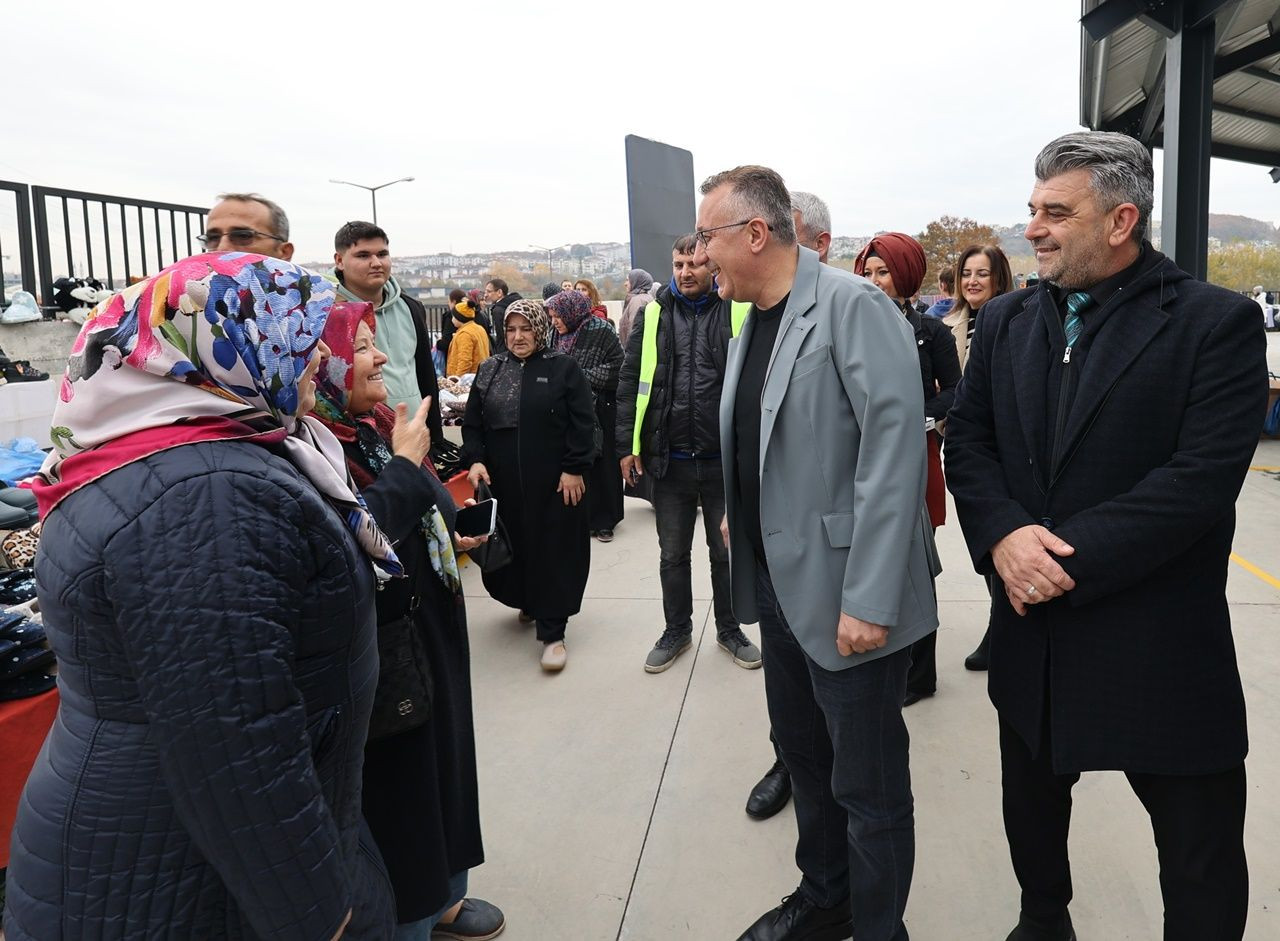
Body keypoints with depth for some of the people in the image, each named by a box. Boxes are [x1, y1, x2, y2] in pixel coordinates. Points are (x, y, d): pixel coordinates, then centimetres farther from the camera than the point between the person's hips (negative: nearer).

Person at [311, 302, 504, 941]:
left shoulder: (376, 427, 7)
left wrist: (452, 537, 4)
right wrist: (406, 466, -23)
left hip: (431, 631, 9)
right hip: (383, 654, -9)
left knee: (441, 759, 22)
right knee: (395, 786, 8)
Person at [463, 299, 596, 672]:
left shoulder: (563, 368, -1)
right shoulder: (489, 371, 9)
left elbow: (582, 423, -4)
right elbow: (472, 422, 11)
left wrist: (574, 469, -10)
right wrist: (475, 460, -5)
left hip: (553, 483, -3)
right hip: (503, 483, 4)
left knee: (553, 551, 0)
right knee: (513, 545, 12)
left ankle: (552, 633, 8)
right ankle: (526, 601, 38)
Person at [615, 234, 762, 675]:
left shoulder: (736, 312, -3)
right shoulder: (653, 314, 2)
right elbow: (630, 382, 3)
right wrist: (628, 445, -1)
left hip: (724, 458, -1)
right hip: (669, 458, 2)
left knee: (726, 551, 15)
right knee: (673, 554, 15)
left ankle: (729, 630, 33)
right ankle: (676, 631, 33)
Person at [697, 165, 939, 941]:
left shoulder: (853, 307, -15)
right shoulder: (754, 323, 10)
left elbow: (895, 445, -22)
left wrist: (869, 599, -24)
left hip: (845, 596, -8)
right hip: (778, 584, 8)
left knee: (867, 785, 7)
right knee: (804, 752, 22)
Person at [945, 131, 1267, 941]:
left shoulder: (1218, 322, -10)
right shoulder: (1006, 321, 6)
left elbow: (1202, 477, -18)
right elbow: (967, 440, 2)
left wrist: (1070, 554, -21)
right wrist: (1003, 534, -16)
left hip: (1161, 645, -4)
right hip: (1033, 625, 5)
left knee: (1200, 854, 12)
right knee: (1030, 809, 23)